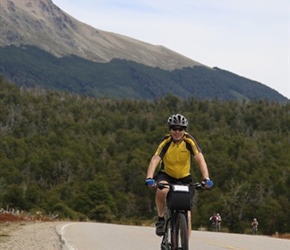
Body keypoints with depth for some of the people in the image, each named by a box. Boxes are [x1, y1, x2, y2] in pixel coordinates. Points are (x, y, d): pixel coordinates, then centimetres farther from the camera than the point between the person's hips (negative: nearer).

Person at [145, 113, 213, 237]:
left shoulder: (189, 141, -20)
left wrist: (206, 179, -44)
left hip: (184, 177, 1)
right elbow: (155, 160, -34)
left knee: (186, 216, -7)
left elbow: (200, 160, -28)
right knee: (162, 191, -37)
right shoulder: (166, 142, -22)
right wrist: (149, 178, -51)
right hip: (166, 175, -1)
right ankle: (161, 219, -12)